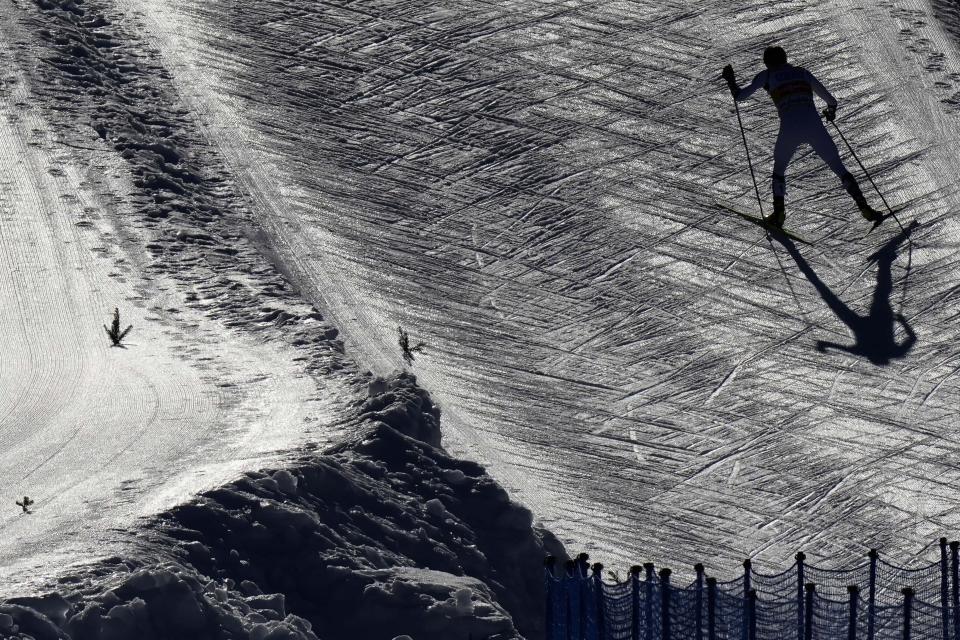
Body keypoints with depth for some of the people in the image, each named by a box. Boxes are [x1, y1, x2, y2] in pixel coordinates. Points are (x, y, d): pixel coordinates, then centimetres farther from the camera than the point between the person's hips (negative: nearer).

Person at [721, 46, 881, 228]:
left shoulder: (767, 75, 17)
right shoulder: (802, 72, 24)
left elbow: (739, 96, 18)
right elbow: (831, 101, 30)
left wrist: (730, 80, 37)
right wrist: (831, 111, 53)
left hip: (790, 130, -1)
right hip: (814, 127, 1)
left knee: (779, 169, 26)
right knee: (839, 168, 11)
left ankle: (778, 212, 9)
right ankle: (863, 207, -4)